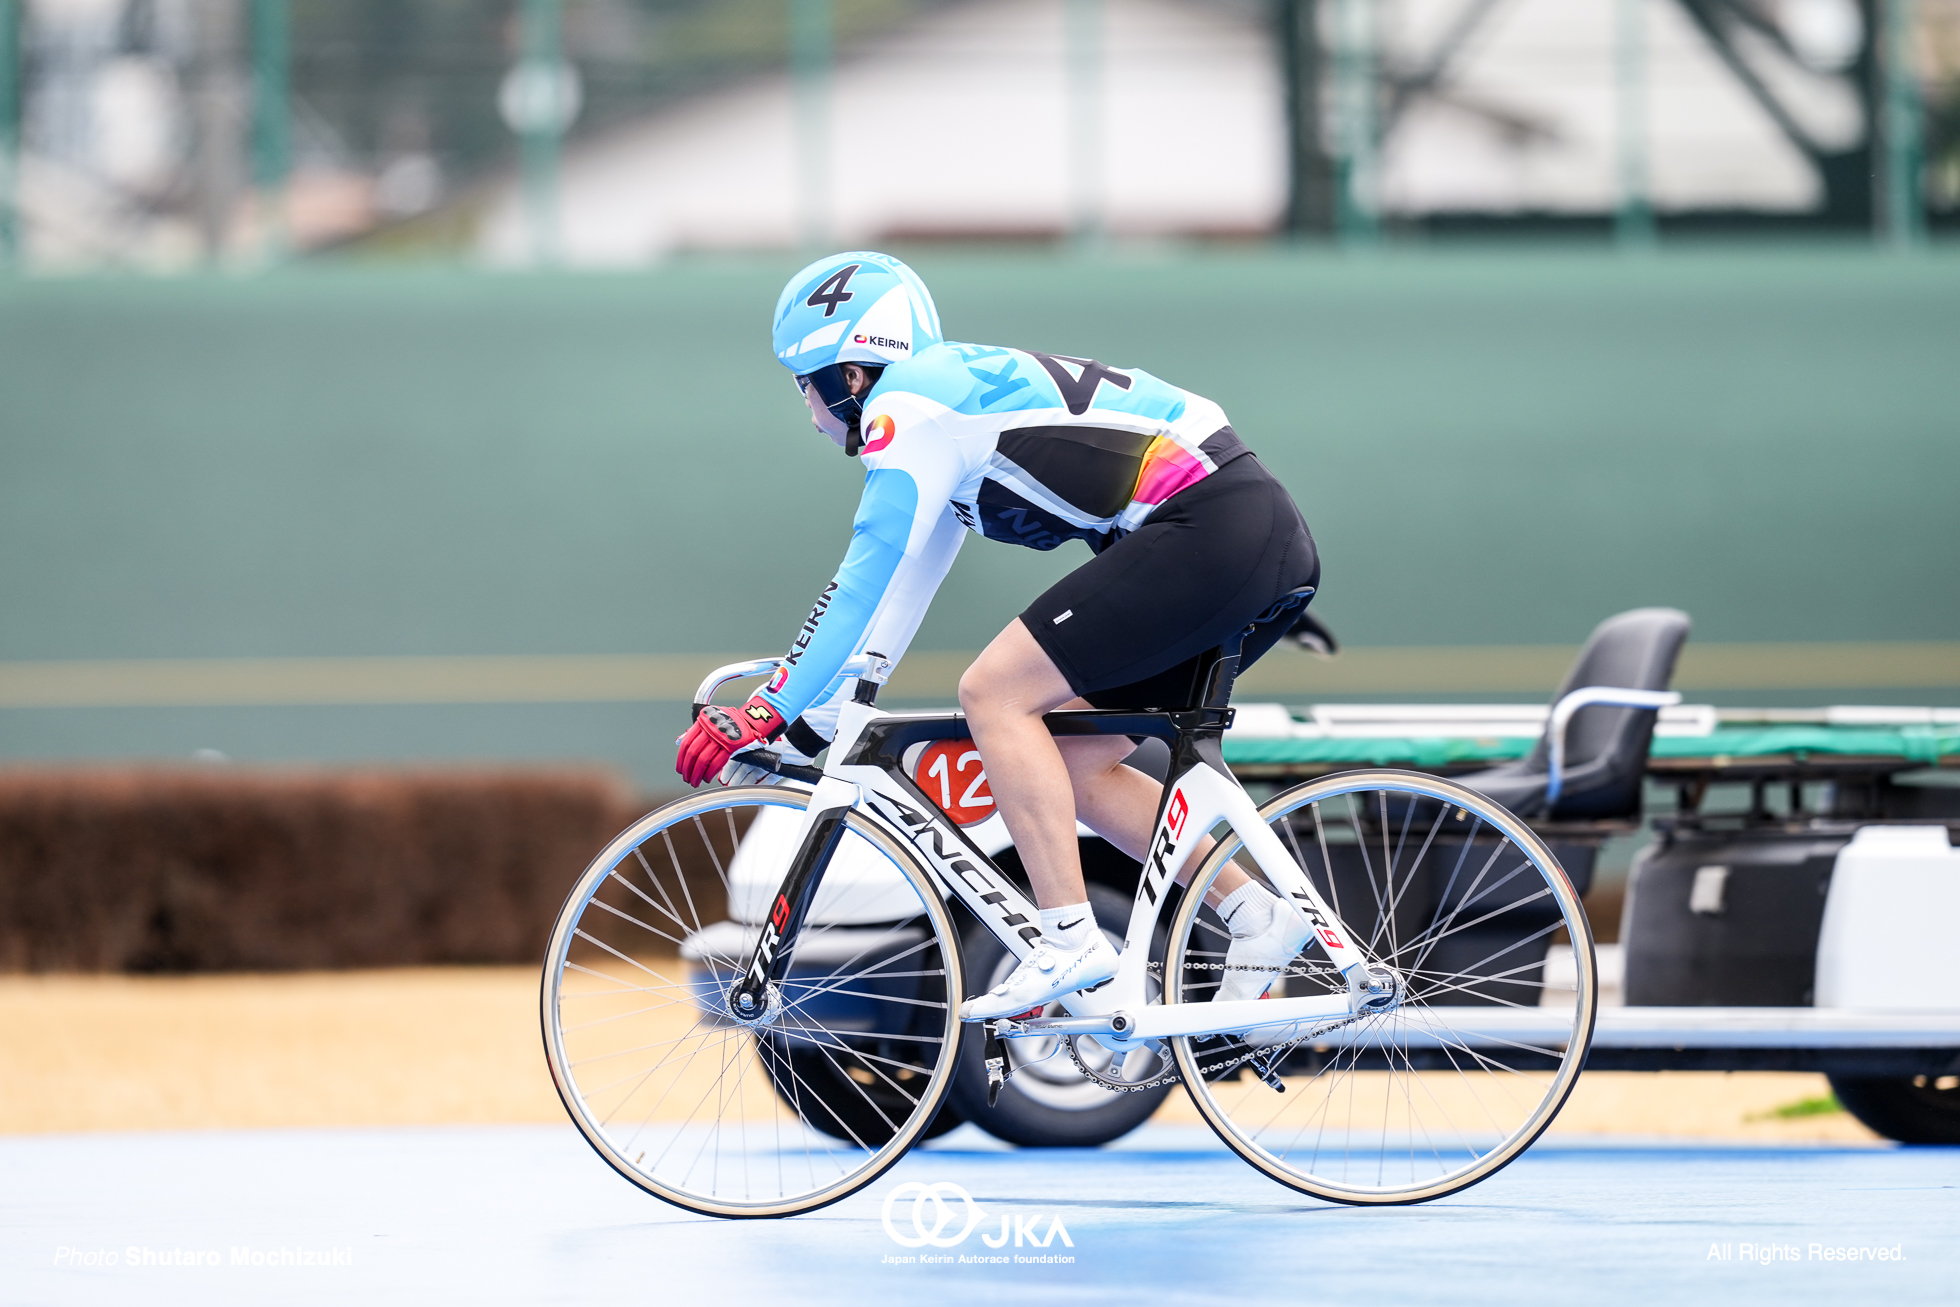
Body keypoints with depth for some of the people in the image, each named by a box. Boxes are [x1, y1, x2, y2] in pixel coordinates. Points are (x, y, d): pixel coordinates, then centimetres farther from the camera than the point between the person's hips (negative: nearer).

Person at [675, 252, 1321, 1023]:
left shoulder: (907, 404, -5)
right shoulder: (947, 429, 24)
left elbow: (867, 578, -11)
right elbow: (890, 597, 29)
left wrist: (766, 710, -8)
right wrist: (806, 727, 28)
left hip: (1209, 526, -10)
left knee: (994, 694, -10)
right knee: (1073, 765, 12)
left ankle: (1070, 940, -13)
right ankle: (1259, 917, 8)